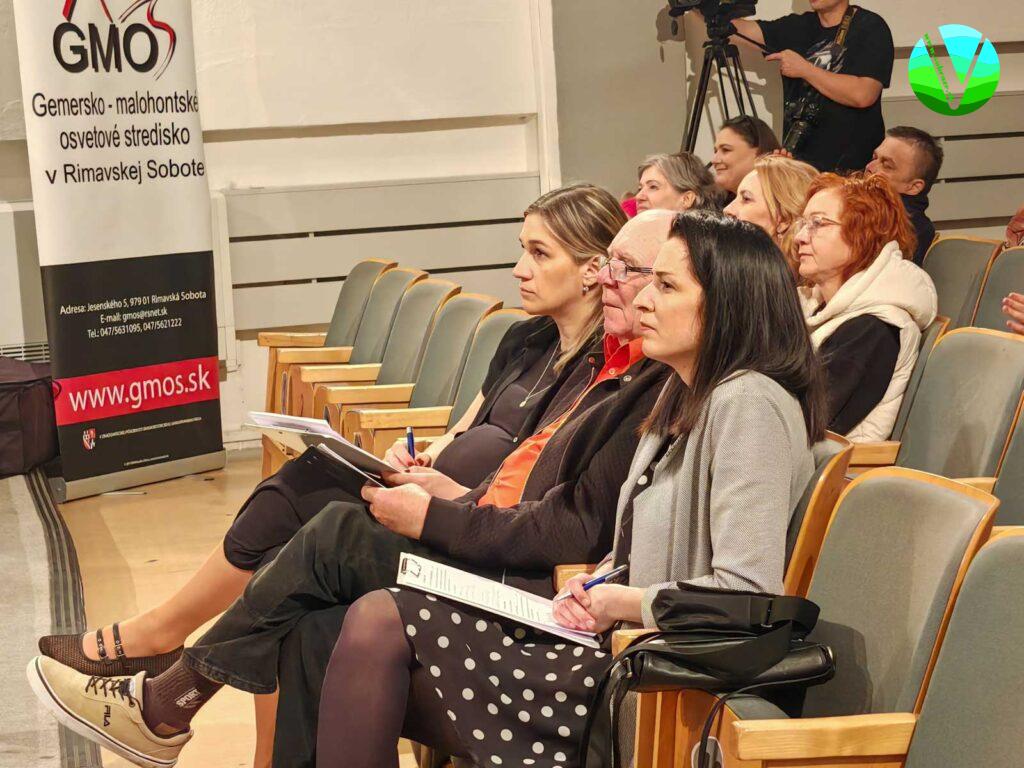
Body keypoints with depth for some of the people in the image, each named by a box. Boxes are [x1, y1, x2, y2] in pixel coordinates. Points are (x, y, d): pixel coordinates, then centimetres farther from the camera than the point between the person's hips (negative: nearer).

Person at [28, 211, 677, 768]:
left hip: (531, 589, -9)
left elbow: (581, 531, -22)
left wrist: (433, 519, -16)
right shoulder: (613, 361, 16)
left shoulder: (661, 390, -16)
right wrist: (450, 495, 2)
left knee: (337, 536, -9)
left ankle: (163, 707, 3)